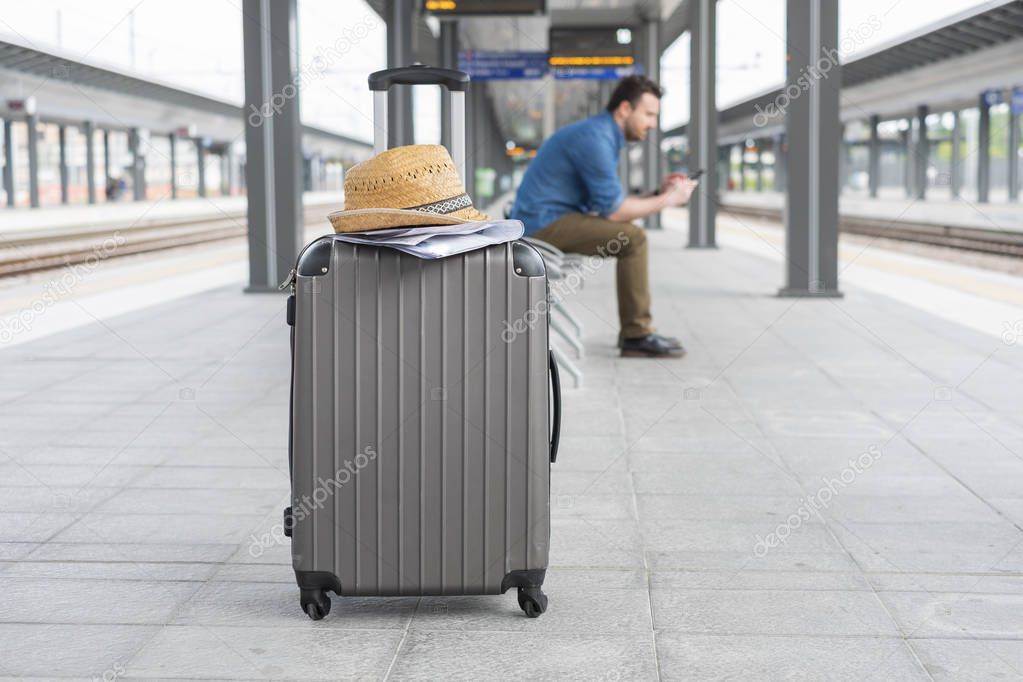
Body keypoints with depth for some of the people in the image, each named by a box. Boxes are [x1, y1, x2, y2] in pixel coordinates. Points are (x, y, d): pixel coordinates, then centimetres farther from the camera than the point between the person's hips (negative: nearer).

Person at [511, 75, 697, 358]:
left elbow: (612, 203, 14)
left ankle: (635, 329, 13)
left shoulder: (603, 135, 15)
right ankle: (637, 335, -12)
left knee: (632, 236, 16)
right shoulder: (595, 139, -18)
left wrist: (659, 193, 3)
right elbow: (613, 210, -18)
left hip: (544, 221, 10)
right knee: (633, 239, -18)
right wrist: (668, 200, -9)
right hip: (544, 222, -10)